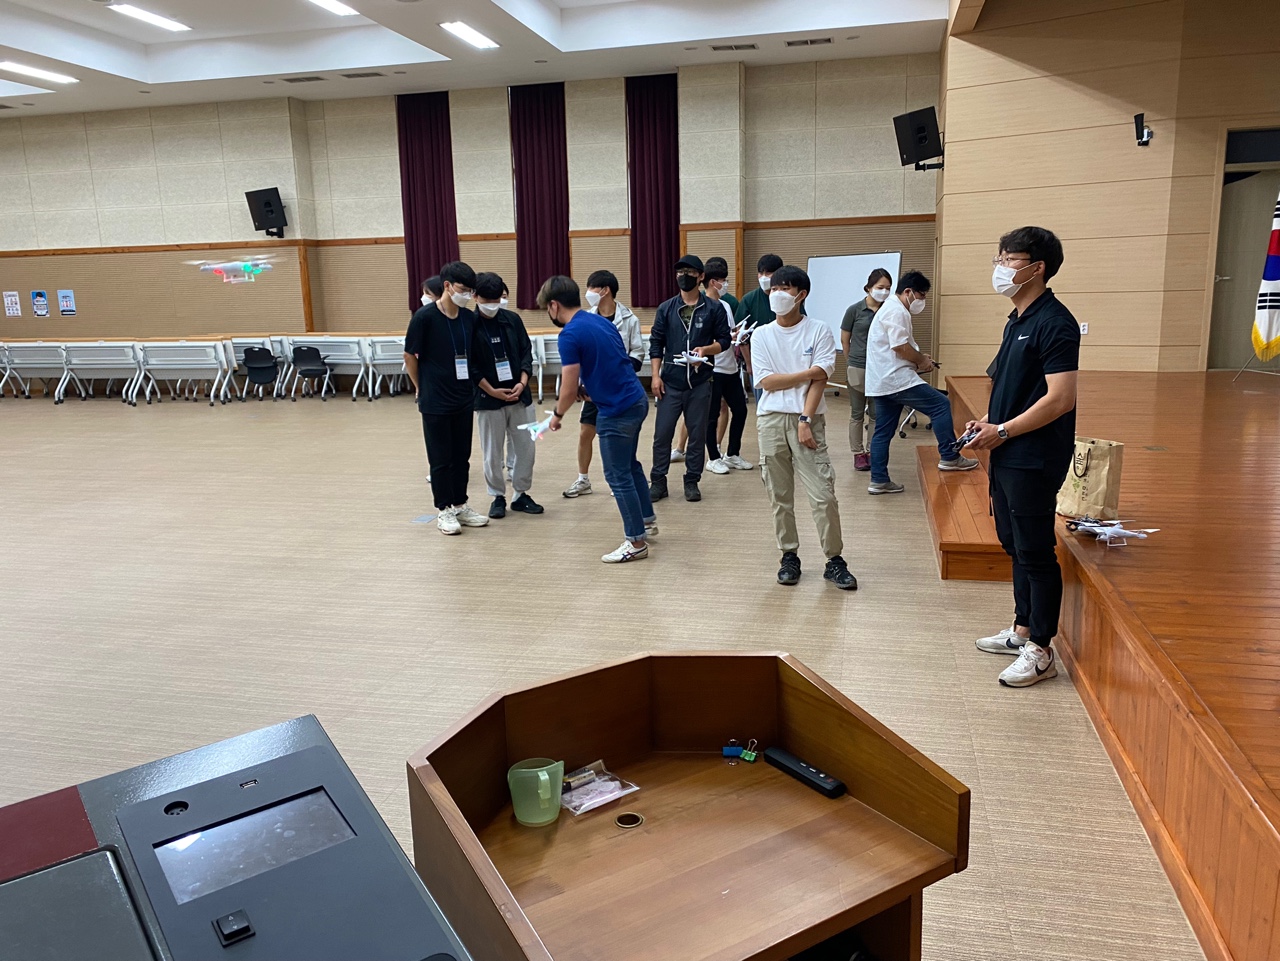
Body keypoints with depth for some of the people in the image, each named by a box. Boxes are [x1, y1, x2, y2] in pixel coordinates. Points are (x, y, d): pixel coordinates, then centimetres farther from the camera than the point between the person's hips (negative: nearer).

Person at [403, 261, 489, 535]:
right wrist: (422, 389, 3)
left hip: (464, 399, 5)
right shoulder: (425, 317, -13)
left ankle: (460, 505, 25)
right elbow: (410, 356, -5)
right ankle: (443, 510, 16)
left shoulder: (470, 318, 2)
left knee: (462, 456, 12)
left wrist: (471, 386, 10)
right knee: (441, 458, 5)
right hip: (435, 402, -5)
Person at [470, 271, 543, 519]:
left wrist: (522, 382, -8)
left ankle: (521, 495, 21)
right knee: (492, 452, 5)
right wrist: (492, 391, -12)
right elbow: (469, 365, -8)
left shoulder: (513, 319, 2)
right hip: (488, 399, -3)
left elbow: (527, 351, 6)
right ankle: (498, 497, 20)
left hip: (519, 396, 3)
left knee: (525, 447, 7)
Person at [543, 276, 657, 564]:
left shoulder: (570, 335, -16)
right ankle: (648, 520, 38)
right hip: (636, 400, 9)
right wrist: (588, 387, 18)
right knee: (630, 465, 24)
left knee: (618, 475, 2)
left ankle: (636, 542, 10)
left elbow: (569, 389, -15)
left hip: (617, 410, -9)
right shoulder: (601, 321, 11)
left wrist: (557, 415, 2)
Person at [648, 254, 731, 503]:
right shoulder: (666, 308, 6)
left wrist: (705, 349, -16)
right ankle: (658, 481, 13)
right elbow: (656, 343, 6)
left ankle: (692, 481, 18)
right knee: (662, 433, 2)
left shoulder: (713, 309, 1)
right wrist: (656, 376, -2)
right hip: (670, 382, 1)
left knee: (697, 434, 6)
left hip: (700, 383, -1)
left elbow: (724, 340, 4)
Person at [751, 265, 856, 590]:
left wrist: (805, 422, -15)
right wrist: (808, 372, -7)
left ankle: (834, 560, 8)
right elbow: (766, 381, -3)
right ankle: (789, 556, 19)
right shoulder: (762, 335, 6)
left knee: (823, 494, -5)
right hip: (772, 420, 2)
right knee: (779, 496, 7)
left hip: (808, 419, -2)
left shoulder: (819, 331, 0)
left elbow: (819, 381, -7)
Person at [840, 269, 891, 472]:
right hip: (857, 369, -2)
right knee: (857, 414, 7)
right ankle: (858, 453, 15)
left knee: (877, 414, 8)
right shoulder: (855, 310, -4)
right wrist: (852, 362, 9)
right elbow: (844, 339, 4)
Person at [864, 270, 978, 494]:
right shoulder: (897, 311, -11)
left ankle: (879, 481, 13)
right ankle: (949, 457, 0)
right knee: (941, 405, -5)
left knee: (883, 433, 10)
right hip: (896, 379, -11)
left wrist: (918, 359, 14)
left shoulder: (890, 309, 23)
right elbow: (900, 346, -21)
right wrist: (922, 360, -6)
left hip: (882, 382, 11)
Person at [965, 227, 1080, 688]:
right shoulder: (1016, 321, 14)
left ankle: (1040, 651, 10)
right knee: (1015, 545, 18)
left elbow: (1060, 398, -22)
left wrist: (1003, 431, -17)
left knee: (1035, 552, -1)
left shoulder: (1054, 324, -15)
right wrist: (987, 421, 5)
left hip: (1034, 460, -10)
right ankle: (1022, 629, 32)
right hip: (1007, 456, 10)